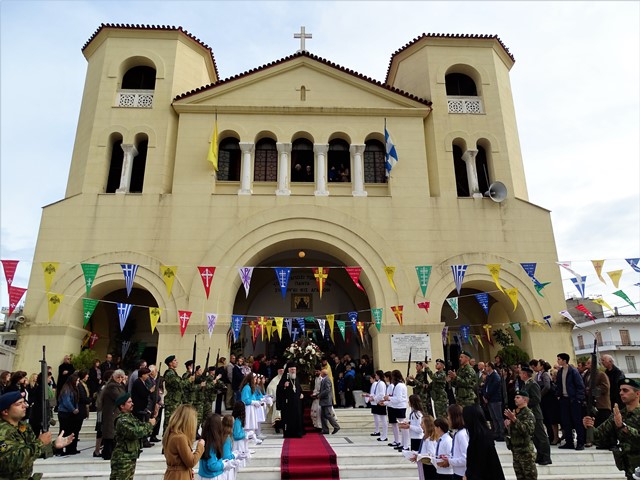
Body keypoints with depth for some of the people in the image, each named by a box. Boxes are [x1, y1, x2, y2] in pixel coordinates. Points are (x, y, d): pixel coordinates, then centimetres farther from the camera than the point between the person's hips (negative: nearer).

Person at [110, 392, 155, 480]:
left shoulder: (130, 417, 10)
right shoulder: (122, 421, -20)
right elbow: (135, 433, -30)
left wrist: (150, 422, -5)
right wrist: (150, 424, -19)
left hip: (131, 458, 9)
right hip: (123, 459, -9)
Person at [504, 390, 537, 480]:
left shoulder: (528, 414, -13)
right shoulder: (515, 412, 12)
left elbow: (526, 430, -28)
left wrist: (514, 419, -32)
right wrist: (508, 426, 3)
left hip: (526, 450, -8)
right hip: (515, 449, 8)